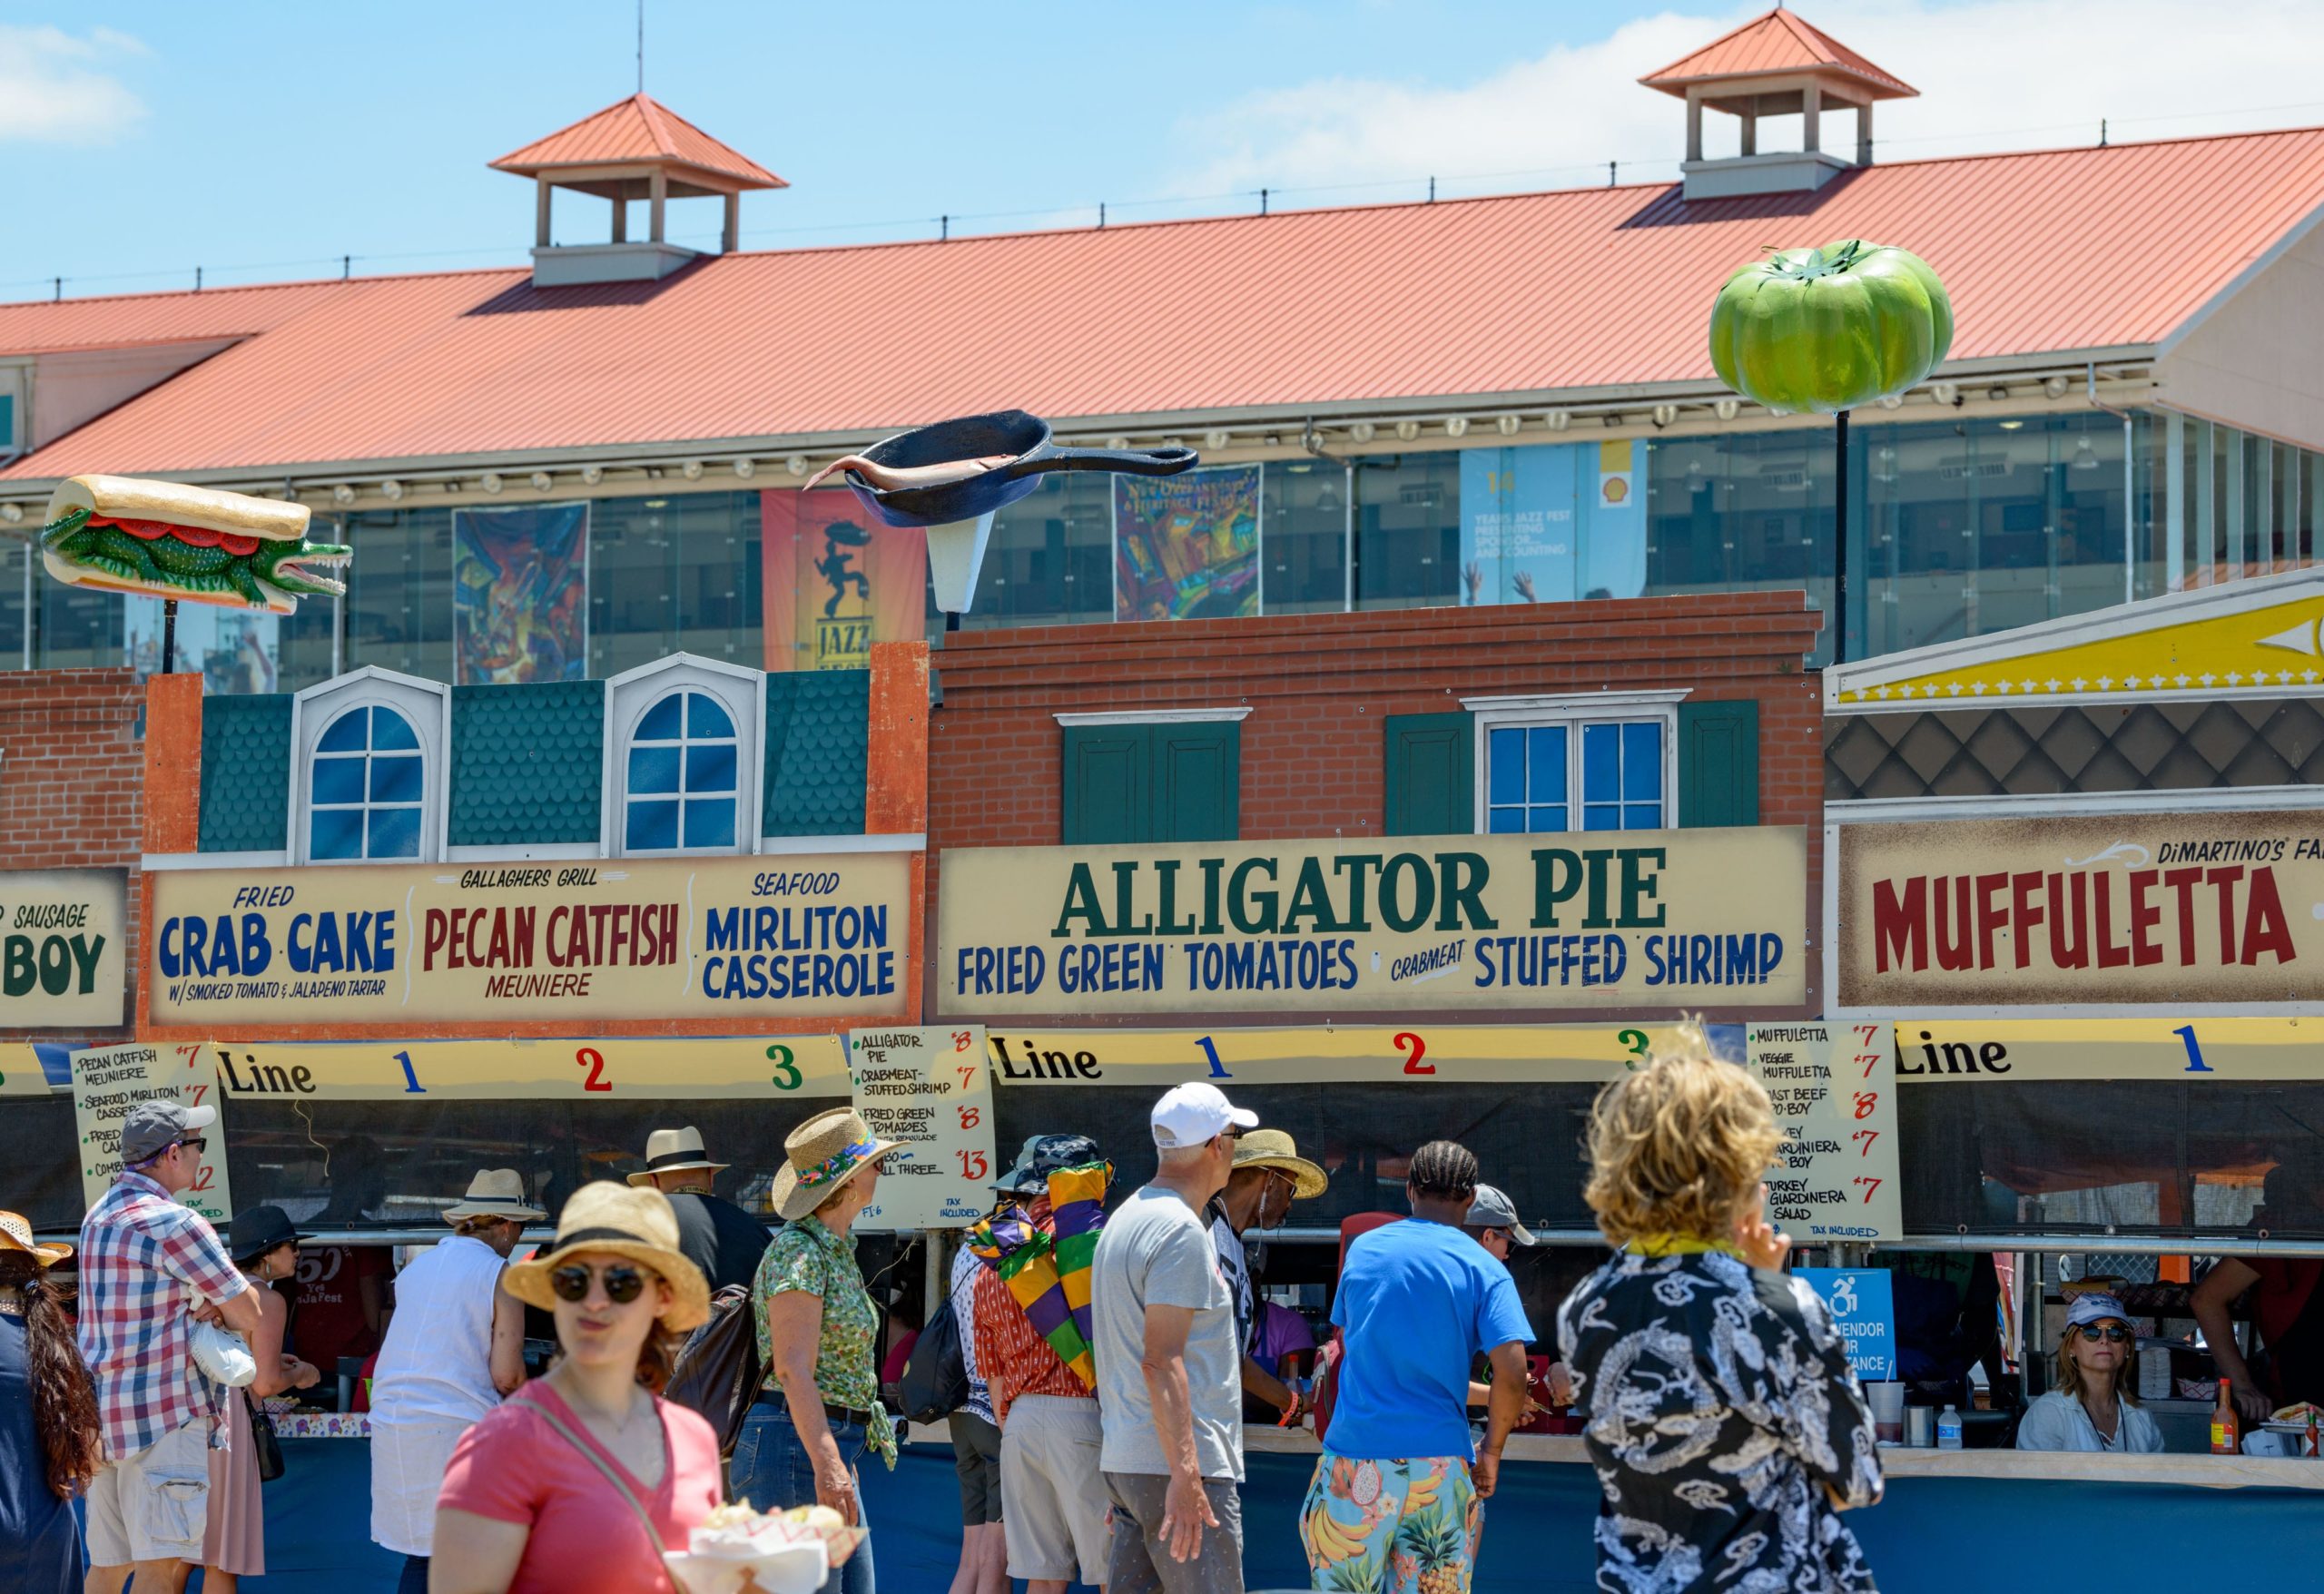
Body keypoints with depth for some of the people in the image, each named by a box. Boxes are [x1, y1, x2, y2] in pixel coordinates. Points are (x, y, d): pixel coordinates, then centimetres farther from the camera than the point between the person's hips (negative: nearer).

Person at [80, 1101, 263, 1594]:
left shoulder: (100, 1215, 15)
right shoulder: (172, 1223, -12)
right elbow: (249, 1317, -7)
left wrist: (198, 1305, 6)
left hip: (101, 1406, 9)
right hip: (164, 1414, -9)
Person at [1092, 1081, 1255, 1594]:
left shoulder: (1126, 1217, 17)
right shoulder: (1181, 1230, -13)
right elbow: (1161, 1362, -20)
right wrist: (1185, 1474, -23)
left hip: (1124, 1456, 10)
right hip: (1174, 1461, -10)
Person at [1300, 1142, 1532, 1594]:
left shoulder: (1363, 1249, 8)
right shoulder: (1485, 1269, -1)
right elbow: (1512, 1374, -11)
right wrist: (1491, 1450, 2)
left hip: (1354, 1460, 1)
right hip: (1441, 1467, -1)